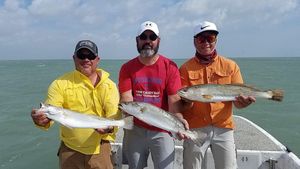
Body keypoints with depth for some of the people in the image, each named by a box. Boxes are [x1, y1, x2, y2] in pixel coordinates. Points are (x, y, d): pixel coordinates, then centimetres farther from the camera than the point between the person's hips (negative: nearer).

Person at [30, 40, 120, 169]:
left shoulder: (109, 86, -4)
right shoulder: (60, 83, -5)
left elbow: (114, 115, -12)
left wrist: (109, 127, -34)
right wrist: (42, 120, -36)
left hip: (99, 149, 0)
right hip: (69, 150, 1)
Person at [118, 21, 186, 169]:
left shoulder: (170, 66, -3)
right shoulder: (127, 68, 2)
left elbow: (173, 100, -10)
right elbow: (126, 98, -7)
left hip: (162, 131, -1)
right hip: (135, 130, 2)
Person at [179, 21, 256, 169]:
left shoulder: (230, 66, 3)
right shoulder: (186, 68, -1)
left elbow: (237, 102, 2)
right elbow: (183, 105, -3)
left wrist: (243, 102, -20)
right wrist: (187, 101, -25)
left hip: (223, 128, 1)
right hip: (195, 129, -1)